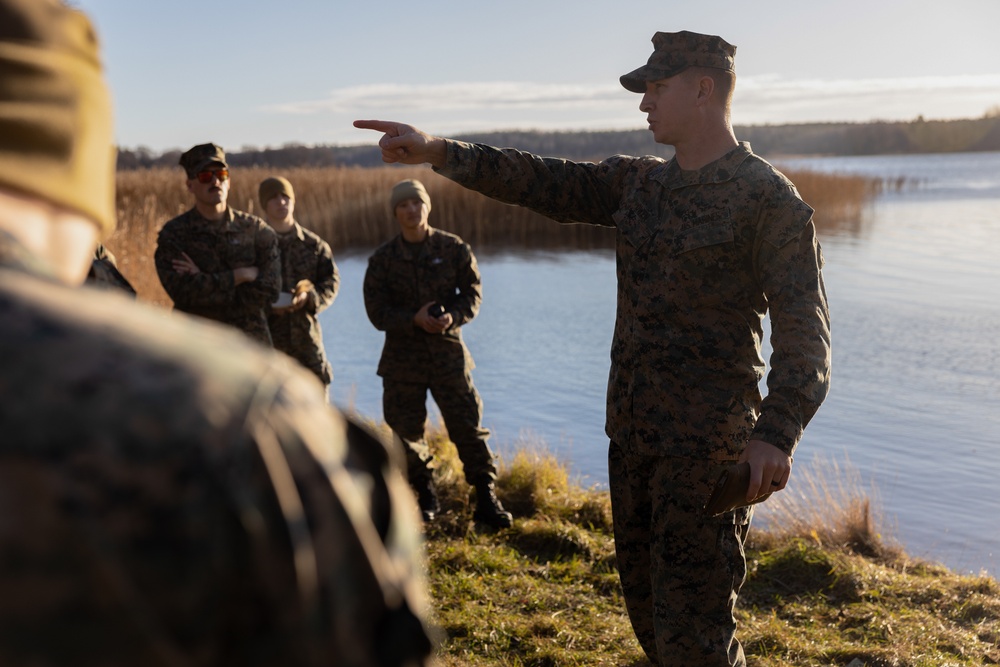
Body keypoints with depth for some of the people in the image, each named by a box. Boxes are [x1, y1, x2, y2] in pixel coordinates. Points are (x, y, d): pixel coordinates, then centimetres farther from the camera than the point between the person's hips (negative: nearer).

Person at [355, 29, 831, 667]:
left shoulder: (771, 200, -12)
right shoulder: (638, 181, 10)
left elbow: (803, 328, -19)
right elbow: (545, 182, 6)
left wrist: (777, 432, -32)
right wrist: (437, 150, -3)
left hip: (705, 445, -7)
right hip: (632, 432, 8)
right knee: (646, 603, 20)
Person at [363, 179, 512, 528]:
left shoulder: (454, 248, 0)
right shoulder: (383, 258, 0)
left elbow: (472, 293, 2)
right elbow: (377, 311, -4)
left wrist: (453, 317, -18)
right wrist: (415, 319, -21)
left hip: (448, 351, -1)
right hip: (402, 358, 1)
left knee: (468, 426, -3)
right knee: (406, 431, 7)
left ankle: (486, 499, 7)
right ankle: (425, 497, 25)